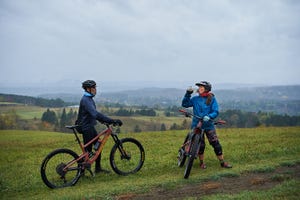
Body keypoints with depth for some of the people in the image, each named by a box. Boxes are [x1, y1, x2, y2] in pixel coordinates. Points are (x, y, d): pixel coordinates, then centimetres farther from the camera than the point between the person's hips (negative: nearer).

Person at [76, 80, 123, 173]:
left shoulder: (89, 99, 11)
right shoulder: (85, 100, -22)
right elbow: (95, 114, -34)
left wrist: (103, 120, 14)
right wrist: (112, 121, -38)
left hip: (91, 127, 10)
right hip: (86, 128, -10)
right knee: (88, 150, -3)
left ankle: (98, 168, 23)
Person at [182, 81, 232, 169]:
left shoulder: (212, 99, -1)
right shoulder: (195, 99, 4)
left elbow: (215, 111, -6)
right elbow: (185, 104, 1)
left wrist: (209, 116, -25)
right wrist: (188, 94, -8)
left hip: (208, 125, -1)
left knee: (216, 143, -3)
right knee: (200, 145, 3)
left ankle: (222, 162, 10)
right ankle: (202, 162, 23)